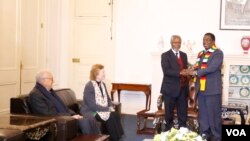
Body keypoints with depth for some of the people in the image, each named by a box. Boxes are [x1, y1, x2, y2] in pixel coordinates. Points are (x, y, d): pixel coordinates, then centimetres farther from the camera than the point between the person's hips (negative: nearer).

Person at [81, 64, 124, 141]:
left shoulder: (102, 84, 8)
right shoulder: (89, 86, -18)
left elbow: (108, 98, 16)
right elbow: (92, 105, -23)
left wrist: (111, 107, -5)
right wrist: (107, 109, -20)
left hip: (103, 109, 8)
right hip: (91, 111, -7)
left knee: (116, 114, -19)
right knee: (110, 117, -27)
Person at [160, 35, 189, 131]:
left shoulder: (184, 55, 15)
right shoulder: (165, 55, -4)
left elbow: (185, 70, 18)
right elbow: (166, 71, -16)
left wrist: (187, 79, 8)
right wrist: (180, 73, -26)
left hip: (183, 88, 5)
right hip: (170, 88, -5)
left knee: (183, 112, 8)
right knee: (169, 112, 4)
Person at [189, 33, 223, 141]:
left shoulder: (218, 53, -4)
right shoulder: (201, 54, 18)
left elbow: (212, 67, -17)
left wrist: (196, 72, -17)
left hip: (212, 89, -7)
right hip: (201, 89, 7)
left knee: (214, 114, -3)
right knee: (202, 115, 12)